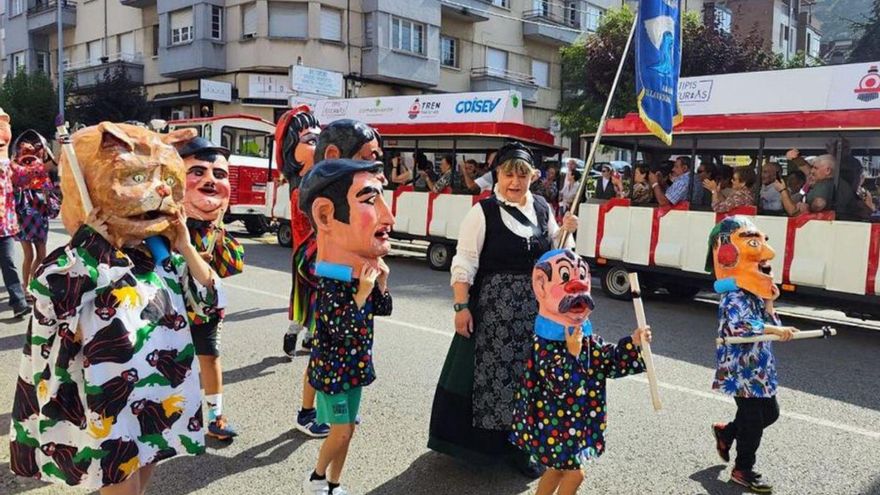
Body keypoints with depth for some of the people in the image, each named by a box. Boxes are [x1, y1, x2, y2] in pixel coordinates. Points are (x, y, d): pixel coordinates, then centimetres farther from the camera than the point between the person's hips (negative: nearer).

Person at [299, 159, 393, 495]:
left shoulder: (366, 273, -3)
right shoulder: (330, 284, -27)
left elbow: (383, 310, 7)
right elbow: (344, 332, -30)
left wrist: (381, 280, -8)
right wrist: (362, 291, -31)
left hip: (355, 365, 7)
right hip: (332, 368, -7)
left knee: (347, 430, 17)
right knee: (341, 431, 3)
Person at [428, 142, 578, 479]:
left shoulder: (542, 208, 6)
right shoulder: (483, 211, -9)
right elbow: (465, 262, -11)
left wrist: (566, 231, -2)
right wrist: (461, 305, -16)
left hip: (536, 306, 5)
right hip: (493, 306, -5)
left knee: (527, 372, 12)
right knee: (491, 371, 3)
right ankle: (482, 439, 22)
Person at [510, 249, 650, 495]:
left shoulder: (587, 338, 3)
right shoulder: (544, 344, -24)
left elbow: (611, 359, 5)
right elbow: (561, 385, -30)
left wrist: (633, 343, -9)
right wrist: (572, 353, -37)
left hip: (577, 419, 8)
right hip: (555, 421, -8)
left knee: (559, 467, 21)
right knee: (574, 472, 1)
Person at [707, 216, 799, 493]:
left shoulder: (754, 297, 10)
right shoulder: (735, 299, -22)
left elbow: (771, 327, 10)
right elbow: (738, 327, -39)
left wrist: (768, 305, -3)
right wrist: (776, 330, -38)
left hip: (758, 369, 10)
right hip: (740, 371, -10)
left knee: (770, 412, 20)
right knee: (753, 420, 1)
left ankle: (725, 432, 38)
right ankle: (743, 470, 19)